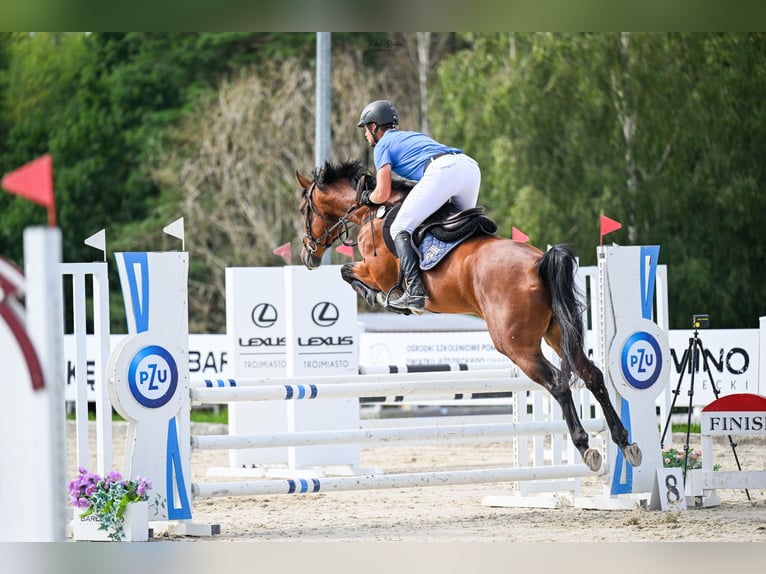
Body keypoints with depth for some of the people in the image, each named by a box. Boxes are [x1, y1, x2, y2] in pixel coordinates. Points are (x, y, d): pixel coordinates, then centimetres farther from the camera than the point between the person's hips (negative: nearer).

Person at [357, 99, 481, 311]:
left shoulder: (383, 145, 18)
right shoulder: (415, 135, 40)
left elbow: (382, 194, 9)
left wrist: (368, 197, 31)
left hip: (442, 171, -7)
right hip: (471, 167, 7)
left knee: (400, 229, -2)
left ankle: (415, 291, -19)